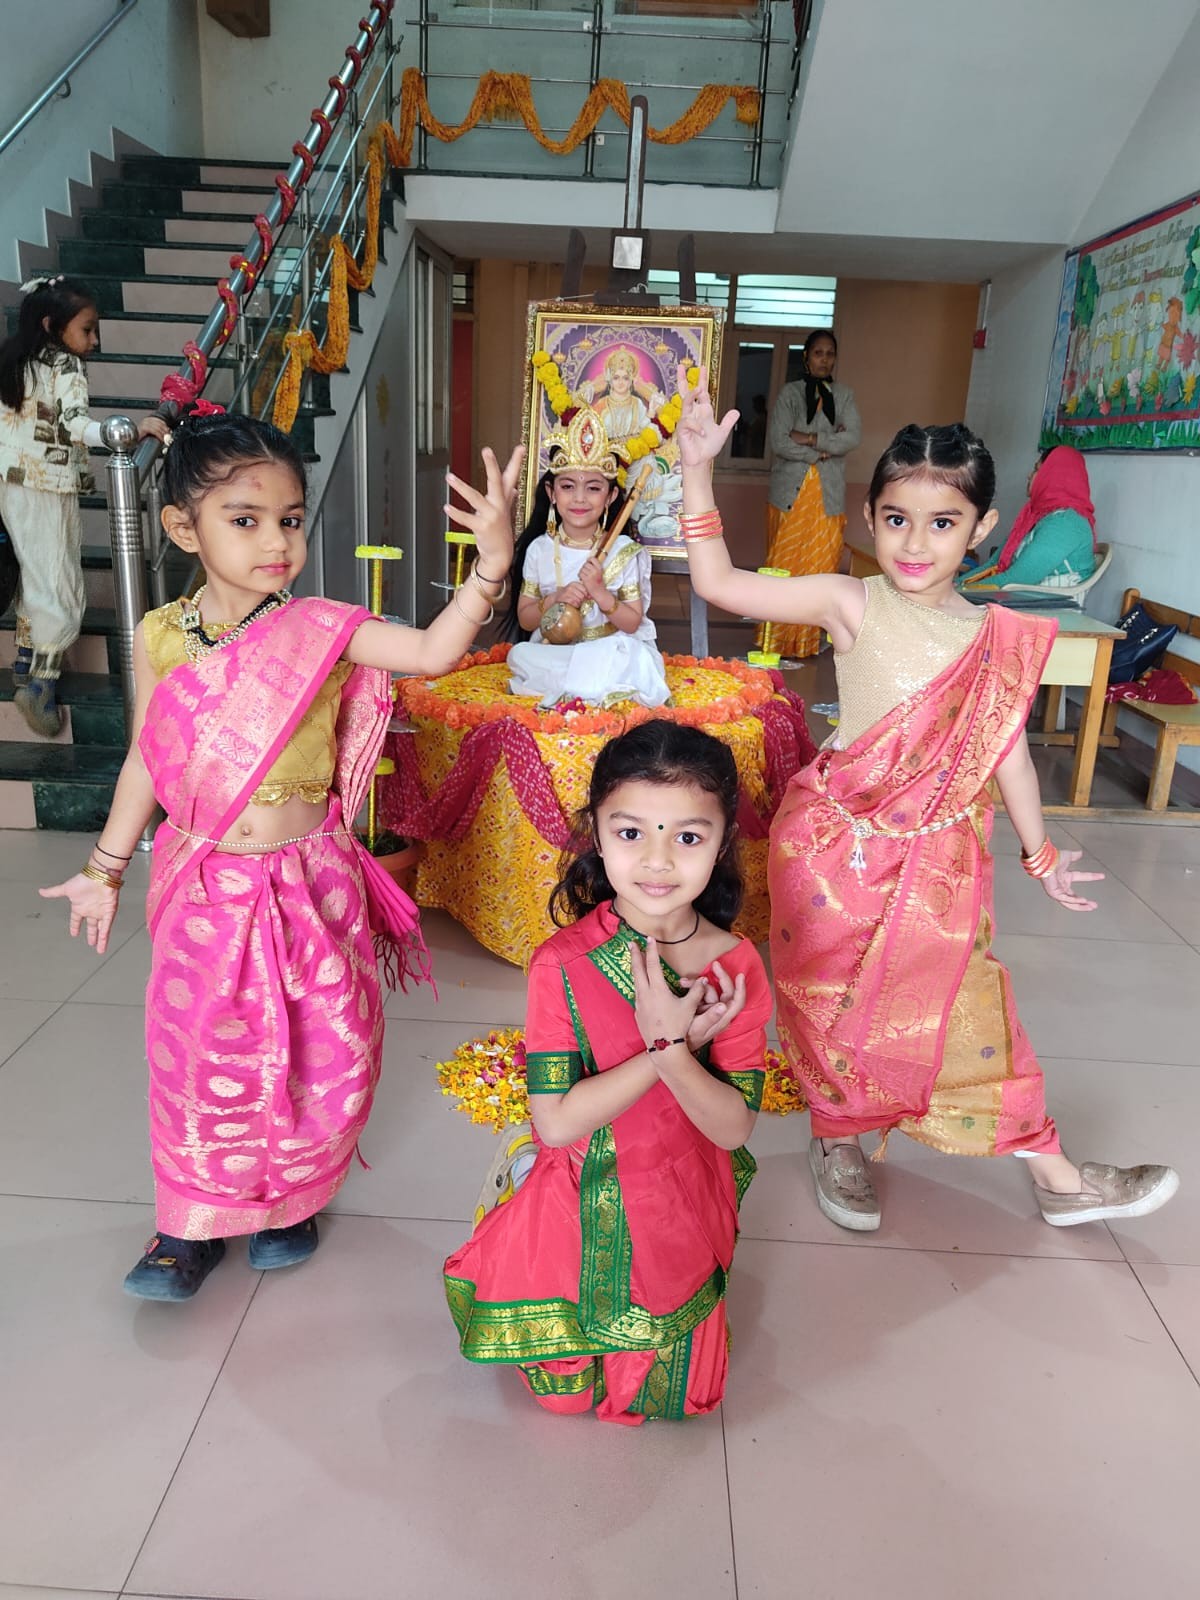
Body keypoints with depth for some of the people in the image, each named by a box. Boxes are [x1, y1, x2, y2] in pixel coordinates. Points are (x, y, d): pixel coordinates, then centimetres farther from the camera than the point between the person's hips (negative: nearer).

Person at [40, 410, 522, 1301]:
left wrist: (493, 564, -39)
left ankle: (288, 1197, 40)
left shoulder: (320, 630, -11)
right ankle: (196, 1220, 35)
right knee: (200, 1051, 12)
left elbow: (435, 651, -25)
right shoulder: (160, 637, -4)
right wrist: (106, 868, 14)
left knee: (312, 1048, 12)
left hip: (306, 883, -1)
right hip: (202, 888, 2)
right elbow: (148, 761, 6)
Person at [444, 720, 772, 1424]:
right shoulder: (563, 964, -23)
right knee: (558, 1384, 14)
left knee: (678, 1390, 18)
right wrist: (669, 1046, -30)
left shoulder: (737, 966, -18)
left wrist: (672, 1047, -35)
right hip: (581, 1207, -1)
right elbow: (557, 1121, -24)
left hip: (684, 1214, 2)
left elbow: (733, 1128, -17)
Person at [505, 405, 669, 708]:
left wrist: (600, 593, -20)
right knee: (519, 654, -29)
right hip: (551, 650, 2)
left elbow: (632, 624, -3)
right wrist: (554, 600, -14)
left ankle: (546, 685, -20)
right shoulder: (540, 549, 3)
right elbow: (524, 619, 6)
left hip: (610, 652, -1)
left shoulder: (624, 551, -3)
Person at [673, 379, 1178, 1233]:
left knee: (968, 1004, 12)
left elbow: (1007, 747, 8)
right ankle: (839, 1142, 36)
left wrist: (1041, 851, 15)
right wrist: (698, 470, -20)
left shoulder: (1000, 636, -1)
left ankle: (1058, 1176, 29)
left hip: (938, 858, 3)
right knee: (838, 1003, 11)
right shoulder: (851, 604, -11)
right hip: (839, 845, -3)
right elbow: (718, 582, -13)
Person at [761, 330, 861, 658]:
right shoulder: (789, 393, 3)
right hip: (790, 493, -2)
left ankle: (808, 640, 9)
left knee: (820, 567, 1)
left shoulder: (844, 395, 10)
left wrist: (809, 439, -13)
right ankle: (777, 639, 9)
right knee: (783, 567, -1)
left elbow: (853, 437, -6)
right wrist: (822, 451, -10)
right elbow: (777, 441, -10)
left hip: (828, 496, 2)